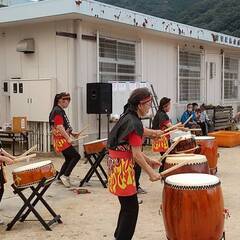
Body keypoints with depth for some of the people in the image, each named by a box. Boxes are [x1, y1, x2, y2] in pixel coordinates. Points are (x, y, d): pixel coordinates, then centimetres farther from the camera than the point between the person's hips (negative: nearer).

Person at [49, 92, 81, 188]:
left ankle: (59, 178, 22)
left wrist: (72, 133, 14)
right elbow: (59, 127, -23)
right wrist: (68, 138, -24)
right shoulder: (57, 111, -15)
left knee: (69, 159, 15)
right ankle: (65, 176, -8)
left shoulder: (60, 111, 16)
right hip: (61, 140, -10)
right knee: (76, 156, -11)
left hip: (62, 140, 10)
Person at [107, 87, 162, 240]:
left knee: (127, 205, 19)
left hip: (118, 163, 10)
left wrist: (149, 161, 16)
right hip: (122, 166, -10)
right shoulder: (134, 123, -18)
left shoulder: (128, 118, 11)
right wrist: (151, 173, -11)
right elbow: (136, 154, -18)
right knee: (131, 208, -1)